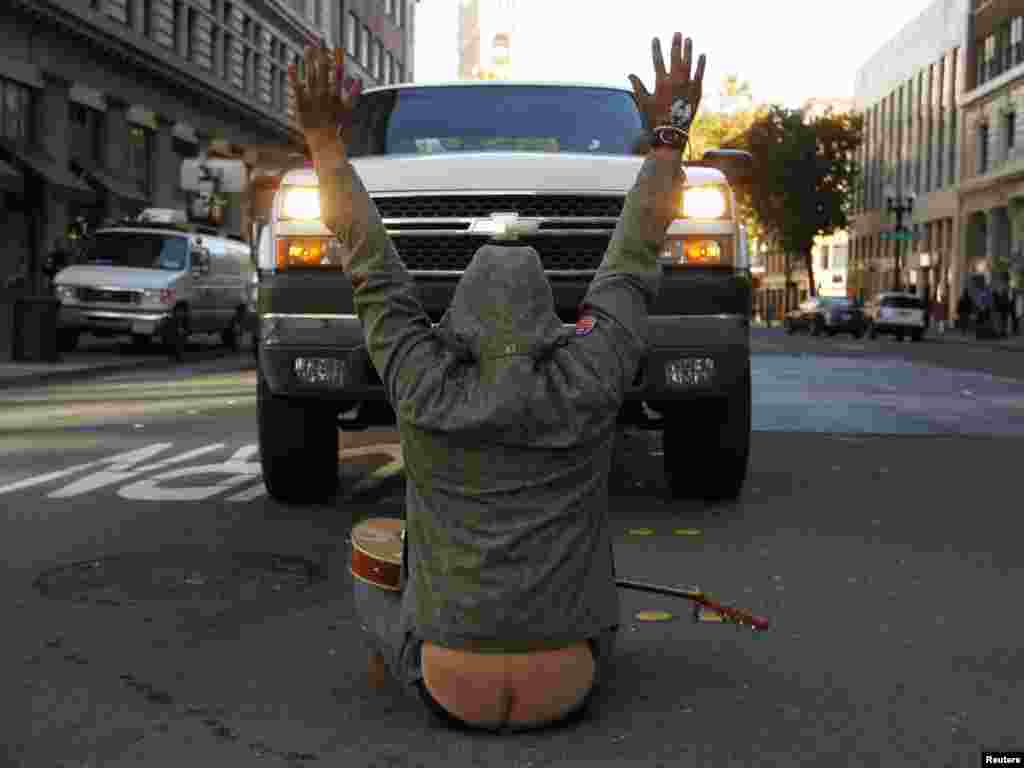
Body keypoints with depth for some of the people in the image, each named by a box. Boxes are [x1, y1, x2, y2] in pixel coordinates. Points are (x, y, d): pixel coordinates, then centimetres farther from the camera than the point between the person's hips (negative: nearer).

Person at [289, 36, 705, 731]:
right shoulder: (587, 386, -7)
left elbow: (370, 267, 1)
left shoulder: (428, 390, -7)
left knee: (373, 585, 33)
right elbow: (635, 259, 3)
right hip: (563, 692, 0)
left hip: (452, 692, 0)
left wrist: (326, 141, 4)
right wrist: (670, 133, 9)